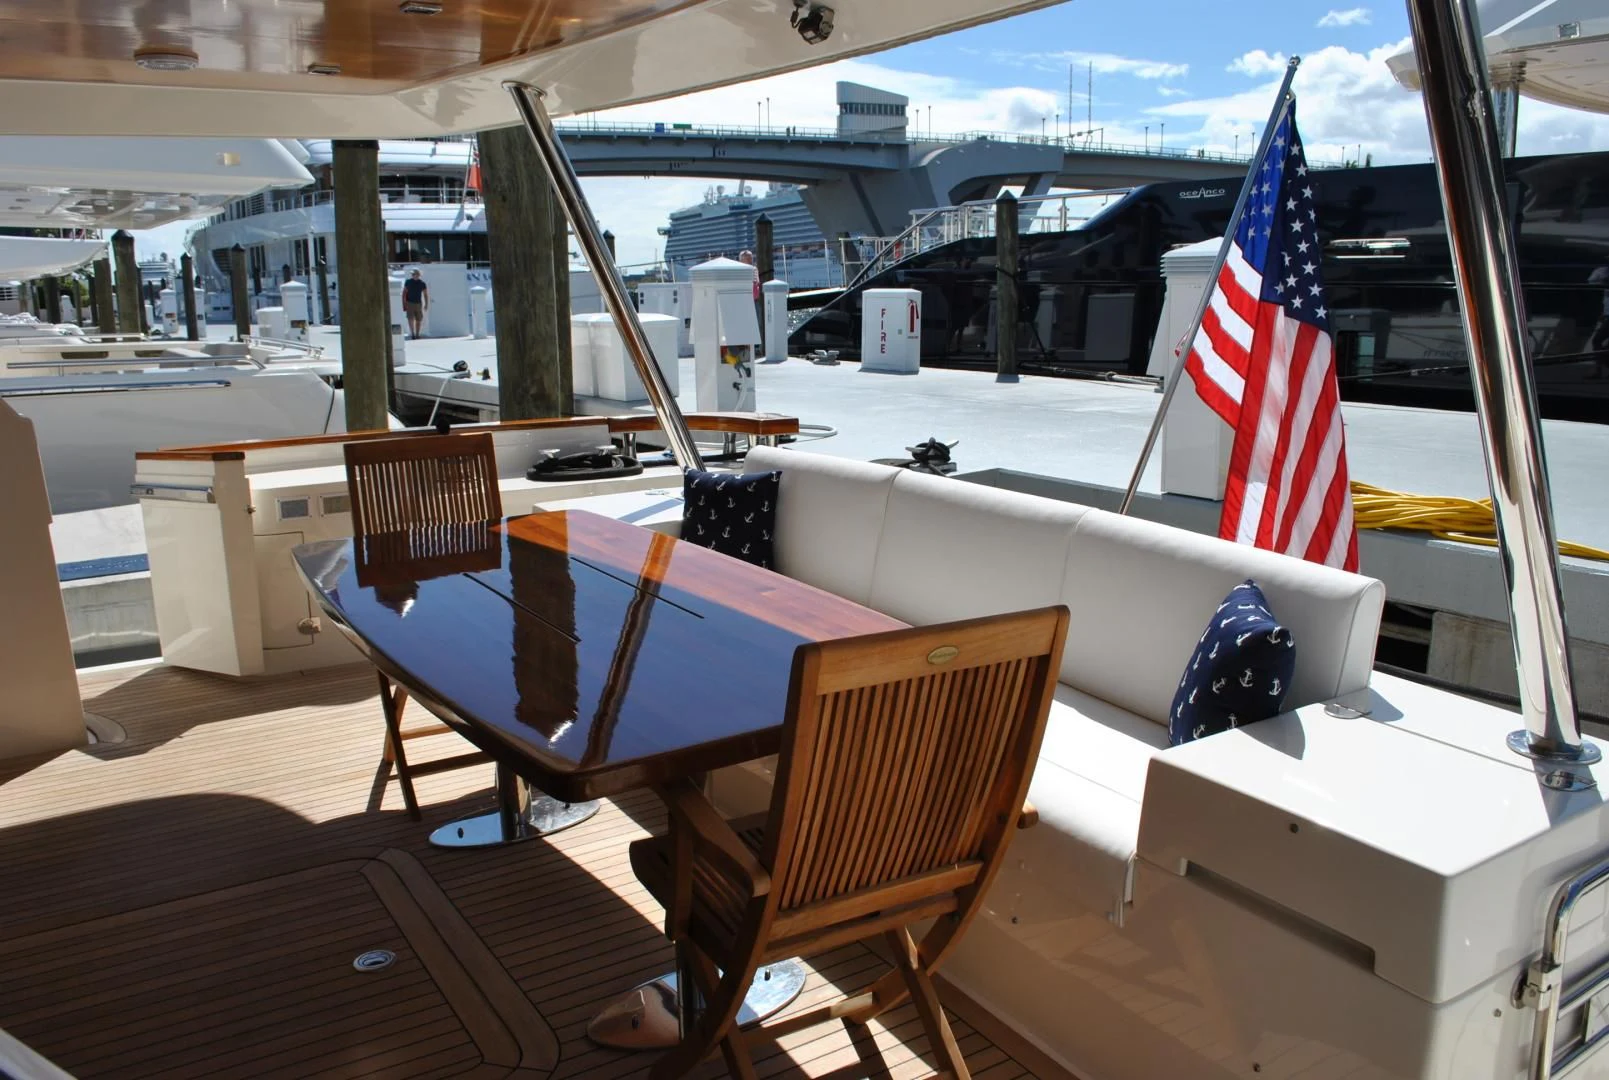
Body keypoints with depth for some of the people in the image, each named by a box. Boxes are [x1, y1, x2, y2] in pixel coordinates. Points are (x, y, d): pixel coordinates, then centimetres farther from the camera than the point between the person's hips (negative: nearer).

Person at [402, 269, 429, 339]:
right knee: (411, 319, -15)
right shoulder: (408, 282, -2)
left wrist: (426, 304, -9)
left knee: (419, 320, 2)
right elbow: (404, 293, 1)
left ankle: (417, 335, 13)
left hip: (418, 304, 2)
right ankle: (412, 334, -14)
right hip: (409, 303, -1)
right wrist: (404, 304, -6)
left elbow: (425, 294, 3)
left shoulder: (422, 284, 0)